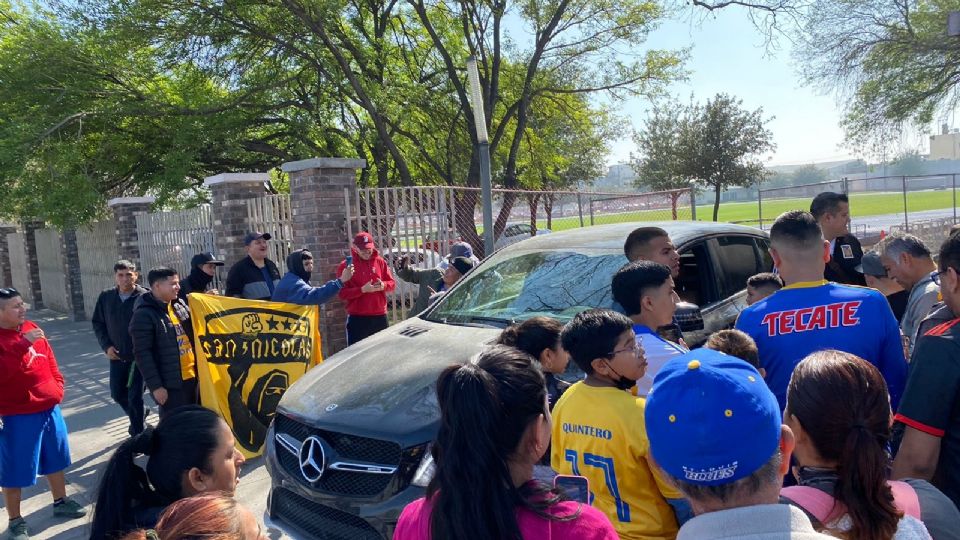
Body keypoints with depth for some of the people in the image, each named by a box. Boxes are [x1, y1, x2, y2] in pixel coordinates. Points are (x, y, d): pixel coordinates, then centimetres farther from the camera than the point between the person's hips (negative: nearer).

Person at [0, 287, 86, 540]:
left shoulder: (31, 328, 5)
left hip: (49, 409, 7)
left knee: (55, 459, 20)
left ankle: (61, 502, 38)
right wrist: (23, 344, -34)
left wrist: (57, 388, 9)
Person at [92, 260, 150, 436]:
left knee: (135, 397, 1)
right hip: (117, 356, 5)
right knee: (117, 393, 17)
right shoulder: (106, 297, 0)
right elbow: (97, 323, 10)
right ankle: (138, 416, 44)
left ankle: (137, 434, 17)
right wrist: (106, 346, -1)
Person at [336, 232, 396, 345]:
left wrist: (383, 285, -13)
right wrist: (362, 290, -21)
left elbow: (392, 283, 10)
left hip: (380, 316, 4)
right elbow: (342, 294, -8)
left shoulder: (380, 262, 7)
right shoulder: (345, 266, -4)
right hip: (357, 318, -3)